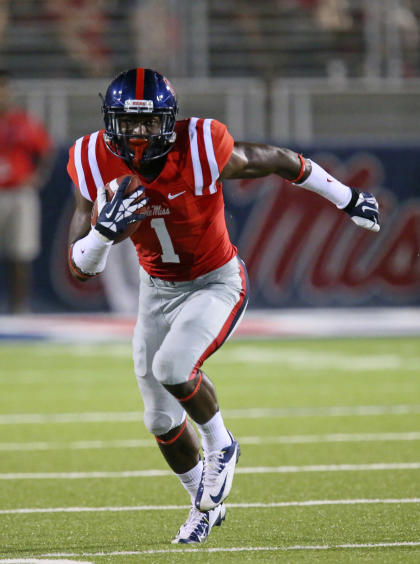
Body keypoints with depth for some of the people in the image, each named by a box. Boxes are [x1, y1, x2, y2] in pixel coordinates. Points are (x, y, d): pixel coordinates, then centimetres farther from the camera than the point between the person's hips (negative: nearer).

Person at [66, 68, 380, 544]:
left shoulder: (201, 152, -28)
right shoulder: (97, 165, -19)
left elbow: (279, 161, -10)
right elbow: (80, 267, -16)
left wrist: (348, 200, 2)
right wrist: (104, 230, -39)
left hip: (216, 283, -4)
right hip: (157, 288, 5)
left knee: (173, 367, -29)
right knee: (161, 419, 11)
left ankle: (220, 445, 2)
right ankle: (204, 503, 37)